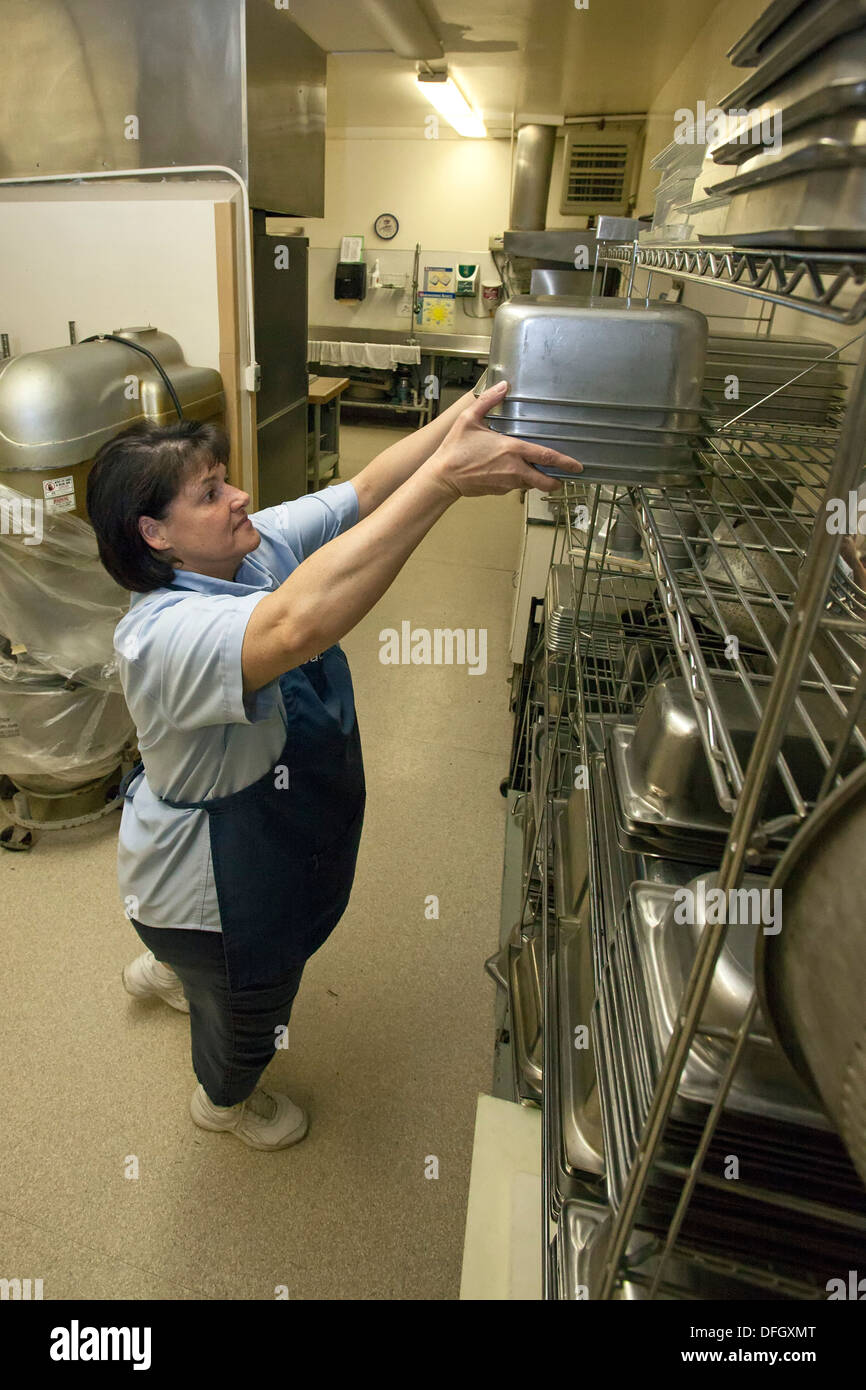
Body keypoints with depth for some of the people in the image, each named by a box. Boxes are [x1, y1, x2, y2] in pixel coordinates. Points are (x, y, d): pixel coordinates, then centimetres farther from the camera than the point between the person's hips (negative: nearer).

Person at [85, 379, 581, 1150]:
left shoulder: (258, 546, -15)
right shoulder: (163, 636, -40)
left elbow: (363, 491, -19)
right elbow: (299, 625, -60)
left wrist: (461, 415, -35)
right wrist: (447, 474, -60)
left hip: (264, 846, 8)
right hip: (212, 895, -8)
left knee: (235, 970, 40)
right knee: (247, 1014, 25)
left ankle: (162, 968, 75)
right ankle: (226, 1099, 61)